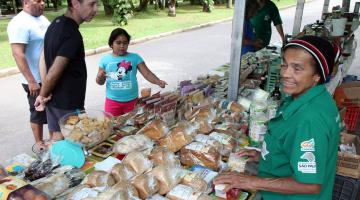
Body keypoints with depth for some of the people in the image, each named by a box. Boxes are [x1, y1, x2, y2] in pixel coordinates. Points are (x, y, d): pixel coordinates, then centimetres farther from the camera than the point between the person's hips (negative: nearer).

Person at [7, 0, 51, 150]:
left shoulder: (42, 18, 9)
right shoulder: (19, 23, -17)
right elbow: (18, 54, -23)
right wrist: (31, 81, -26)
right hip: (37, 81, -8)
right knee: (39, 112, 7)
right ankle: (39, 143, 25)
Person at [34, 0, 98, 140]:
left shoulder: (56, 23, 6)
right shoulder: (72, 34, -23)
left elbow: (43, 57, 7)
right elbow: (54, 72, -23)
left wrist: (44, 95, 5)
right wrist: (42, 96, -5)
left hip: (55, 97, 8)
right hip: (67, 101, -8)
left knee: (58, 136, 19)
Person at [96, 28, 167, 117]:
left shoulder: (135, 57, -3)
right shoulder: (105, 59, -1)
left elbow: (147, 73, -10)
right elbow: (100, 82, 6)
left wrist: (158, 82, -27)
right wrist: (100, 77, -17)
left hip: (132, 100, 0)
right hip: (112, 101, 1)